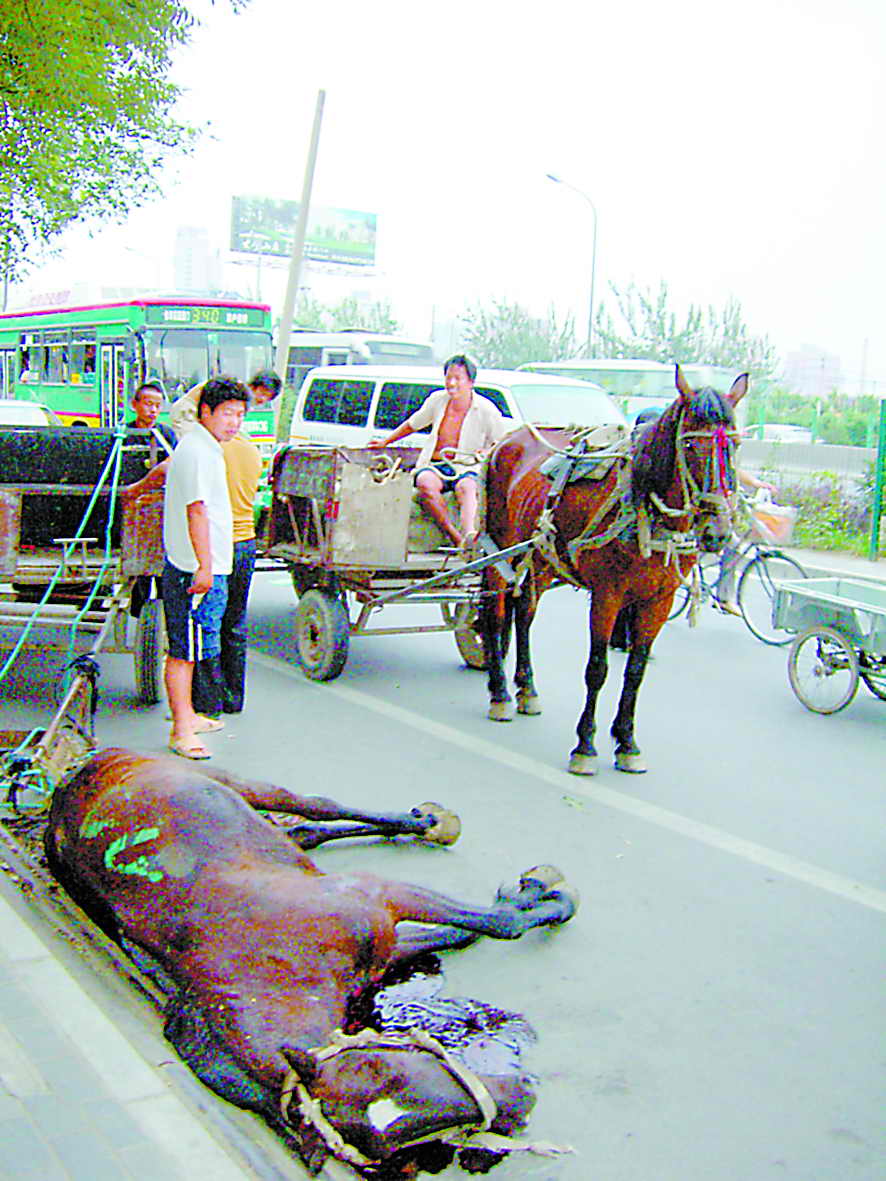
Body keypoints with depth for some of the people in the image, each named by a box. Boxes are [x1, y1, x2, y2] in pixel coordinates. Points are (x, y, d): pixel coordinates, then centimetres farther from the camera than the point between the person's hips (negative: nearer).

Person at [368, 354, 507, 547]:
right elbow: (413, 423, 23)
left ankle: (469, 534, -63)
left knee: (467, 487, -39)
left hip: (466, 468, -2)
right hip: (434, 465, 2)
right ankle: (455, 536, -36)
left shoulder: (486, 410, -2)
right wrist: (385, 441, 27)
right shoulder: (437, 399, 6)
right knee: (425, 483, -35)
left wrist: (487, 452, -13)